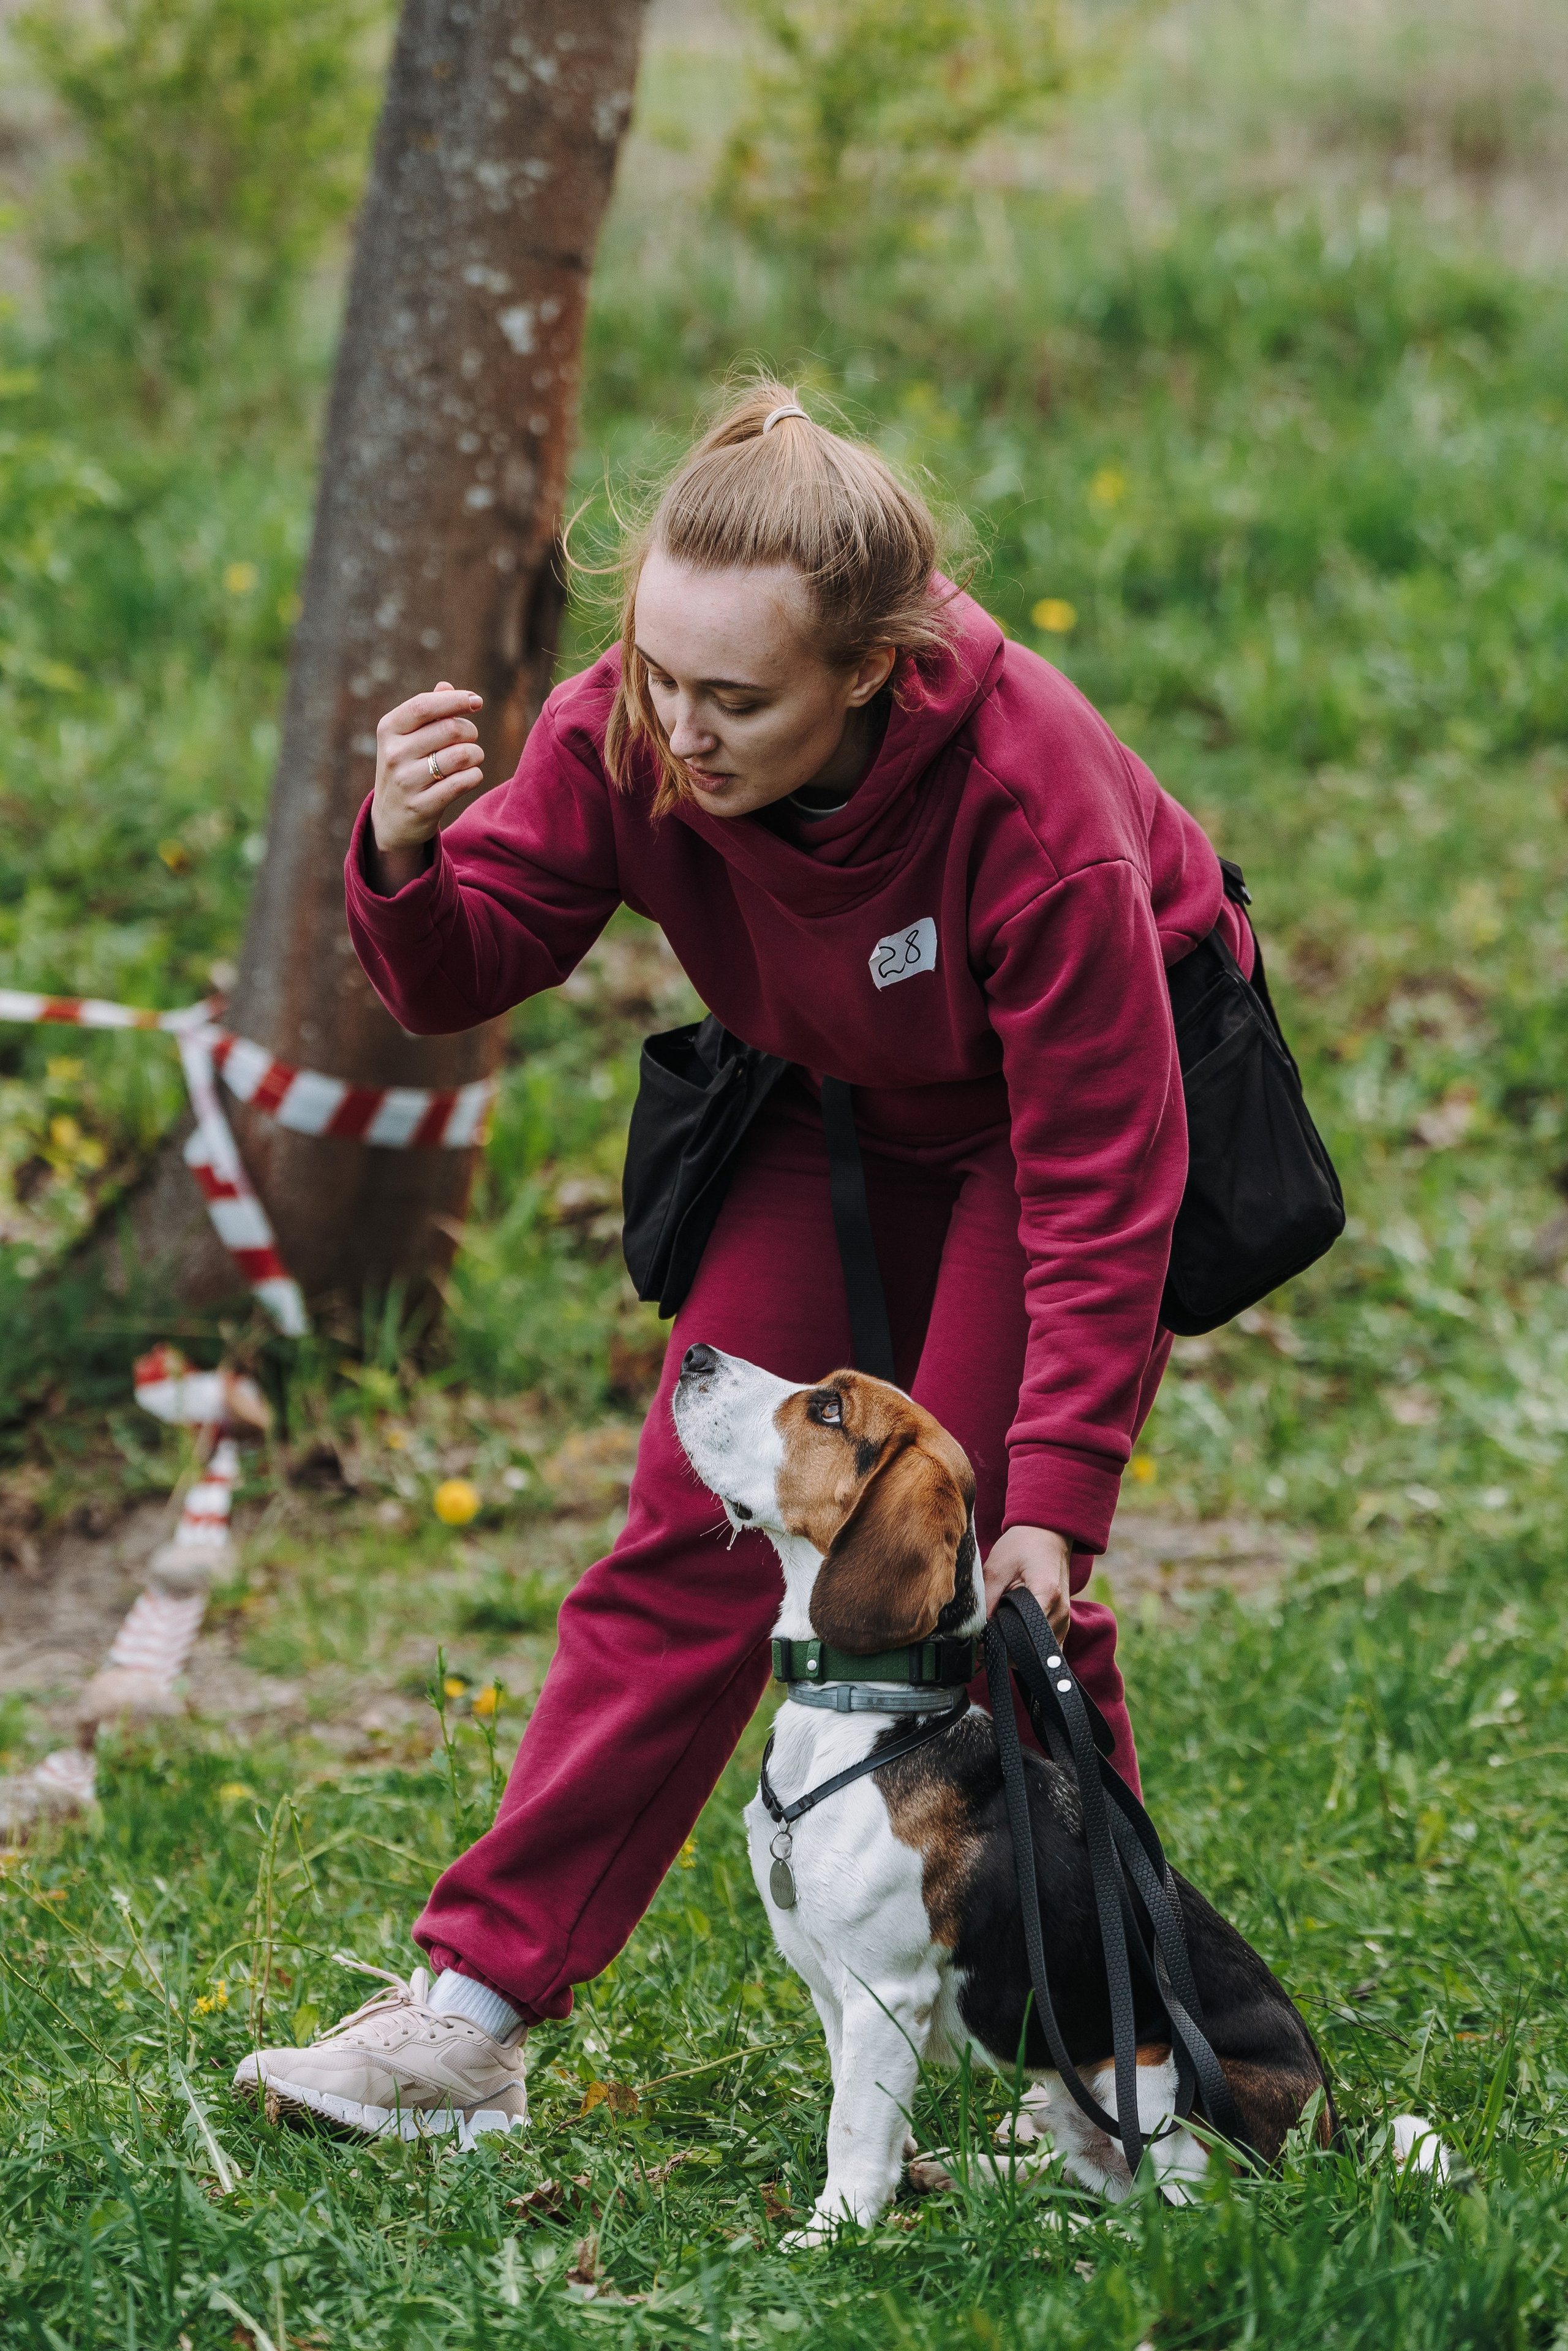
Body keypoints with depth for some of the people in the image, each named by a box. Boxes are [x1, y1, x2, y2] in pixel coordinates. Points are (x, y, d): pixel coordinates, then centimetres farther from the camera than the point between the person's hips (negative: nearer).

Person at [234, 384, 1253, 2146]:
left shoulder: (1030, 797, -38)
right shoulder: (628, 739, -26)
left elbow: (1098, 1179, -31)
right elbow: (465, 974, -15)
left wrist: (1053, 1495, -32)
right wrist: (403, 863, -39)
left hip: (1095, 1094, -4)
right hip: (833, 1113, 4)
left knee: (976, 1558, -13)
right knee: (698, 1532, -4)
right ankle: (472, 2016, -4)